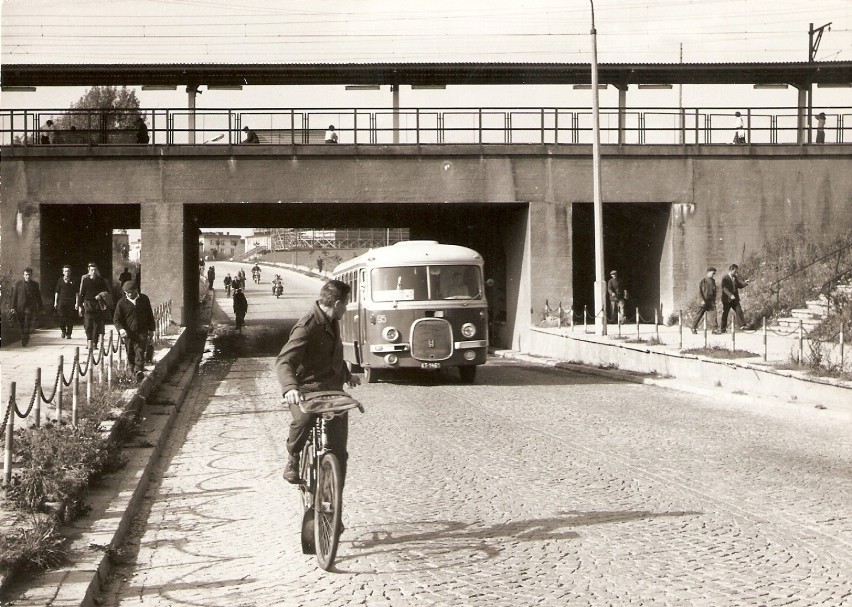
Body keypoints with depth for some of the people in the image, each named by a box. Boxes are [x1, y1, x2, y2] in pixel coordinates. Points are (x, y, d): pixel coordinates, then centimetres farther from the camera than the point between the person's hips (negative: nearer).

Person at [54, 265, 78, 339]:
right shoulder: (60, 280, 9)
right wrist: (55, 302, 8)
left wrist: (77, 303, -1)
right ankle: (63, 331, 16)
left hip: (71, 302, -1)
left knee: (70, 318, -2)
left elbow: (76, 293, 6)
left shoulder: (73, 281, 5)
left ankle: (68, 334, 5)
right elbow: (57, 292, 13)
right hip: (61, 301, 1)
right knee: (61, 317, -6)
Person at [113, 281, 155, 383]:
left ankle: (139, 371, -17)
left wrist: (151, 329, 14)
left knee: (140, 352, -13)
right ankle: (131, 372, 22)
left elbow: (150, 315, 15)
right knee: (130, 354, 6)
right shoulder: (122, 303, -2)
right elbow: (116, 319, 2)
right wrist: (120, 329, -17)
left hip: (142, 332, 0)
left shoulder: (144, 299, 5)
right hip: (129, 333, 0)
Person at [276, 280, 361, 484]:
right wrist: (290, 388, -46)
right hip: (307, 389, -7)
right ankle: (293, 459, -11)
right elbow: (283, 361, -28)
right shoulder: (307, 327, -18)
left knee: (339, 451, 1)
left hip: (333, 389, 7)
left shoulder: (332, 322, 10)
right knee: (303, 419, -38)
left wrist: (347, 375, 42)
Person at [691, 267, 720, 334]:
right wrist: (702, 300, -15)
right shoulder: (703, 280, -6)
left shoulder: (713, 281, 11)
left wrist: (714, 300, 12)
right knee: (699, 315, 2)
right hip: (704, 301, -5)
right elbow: (699, 291, -9)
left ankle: (714, 329, -10)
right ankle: (694, 328, 16)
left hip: (711, 301, 5)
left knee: (713, 314, -8)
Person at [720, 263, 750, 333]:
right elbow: (724, 288, -19)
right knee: (725, 313, 3)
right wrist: (730, 295, -32)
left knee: (739, 311, -6)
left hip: (735, 299, 5)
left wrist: (745, 283, -7)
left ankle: (742, 325, -8)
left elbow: (739, 285, 14)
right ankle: (723, 328, 10)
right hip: (727, 299, -5)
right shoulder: (725, 278, -10)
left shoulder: (735, 277, 11)